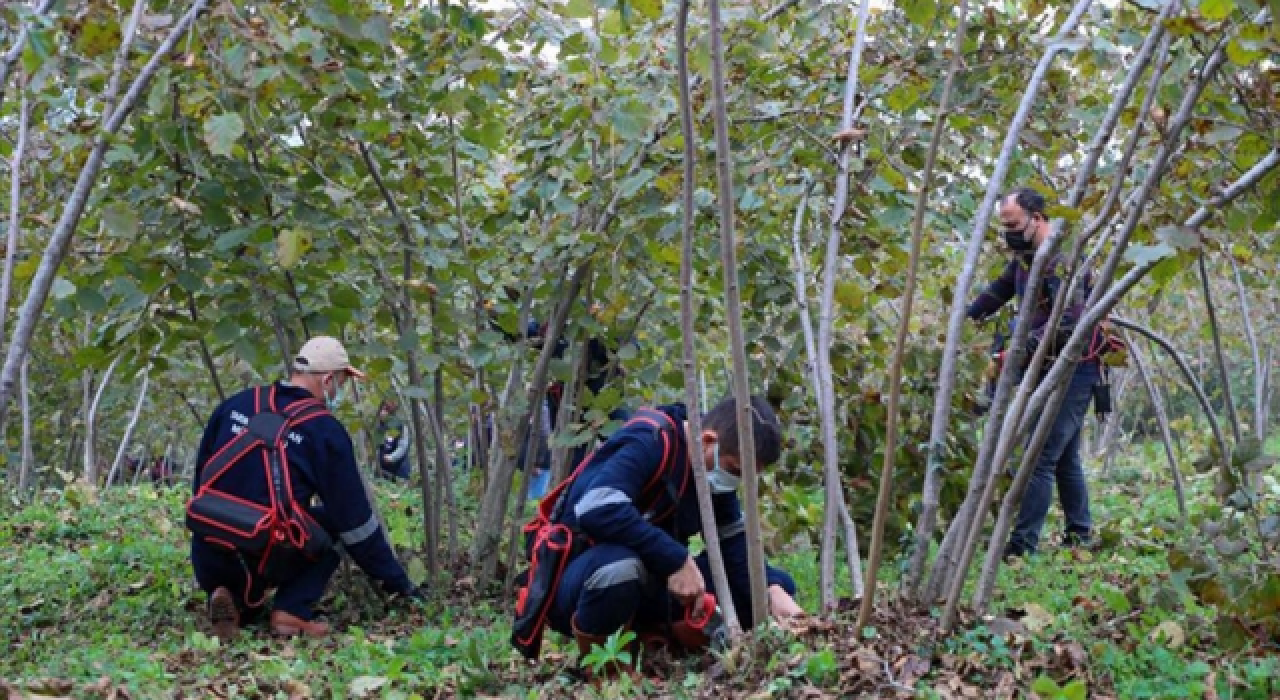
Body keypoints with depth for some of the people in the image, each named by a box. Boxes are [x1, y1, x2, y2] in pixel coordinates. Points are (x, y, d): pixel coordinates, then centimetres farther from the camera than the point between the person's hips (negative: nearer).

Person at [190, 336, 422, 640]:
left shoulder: (236, 403, 8)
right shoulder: (325, 430, -5)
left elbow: (201, 472, 18)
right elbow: (355, 516, 0)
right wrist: (397, 581, 10)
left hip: (207, 562, 6)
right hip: (264, 563, -6)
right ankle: (291, 611, 0)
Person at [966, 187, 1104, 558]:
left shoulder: (1062, 258, -18)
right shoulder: (1025, 257, 12)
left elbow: (1068, 320, -29)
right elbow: (997, 291, 27)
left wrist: (1023, 351, -34)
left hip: (1074, 370, -10)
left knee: (1041, 458, -14)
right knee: (1065, 458, 16)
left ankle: (1021, 547, -15)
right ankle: (1079, 537, 26)